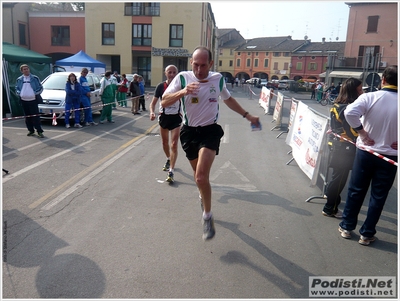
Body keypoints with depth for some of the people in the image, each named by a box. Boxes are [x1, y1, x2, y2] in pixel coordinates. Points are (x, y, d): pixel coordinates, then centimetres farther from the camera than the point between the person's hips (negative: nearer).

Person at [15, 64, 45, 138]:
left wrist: (36, 93, -9)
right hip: (24, 100, 4)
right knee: (27, 117, 9)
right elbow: (16, 89, 17)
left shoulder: (35, 78, 3)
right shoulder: (19, 79, 10)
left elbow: (40, 87, 4)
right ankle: (31, 131, 18)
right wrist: (19, 94, -2)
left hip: (33, 100, -4)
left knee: (35, 116, -9)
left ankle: (39, 131, -7)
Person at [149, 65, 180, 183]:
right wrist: (152, 112, -20)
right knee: (165, 142, 18)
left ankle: (171, 171, -9)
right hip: (164, 117, 2)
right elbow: (153, 102, -1)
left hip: (176, 117, -2)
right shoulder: (161, 86, -4)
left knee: (174, 144, -10)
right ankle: (169, 160, 46)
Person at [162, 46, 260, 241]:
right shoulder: (182, 77, -8)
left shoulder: (218, 79, -2)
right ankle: (204, 196, 49)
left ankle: (207, 216, 1)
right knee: (198, 174, 16)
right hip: (189, 131, 2)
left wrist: (247, 115, 17)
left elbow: (228, 99, 17)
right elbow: (164, 102, -14)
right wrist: (182, 92, -31)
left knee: (201, 176, -20)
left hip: (210, 131, -1)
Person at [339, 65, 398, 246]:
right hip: (390, 156, 1)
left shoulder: (370, 97, -10)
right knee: (378, 196, 11)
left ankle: (347, 227, 25)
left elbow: (350, 112, -26)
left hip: (365, 152, 0)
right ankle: (367, 234, 20)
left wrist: (362, 132, -13)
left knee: (356, 191, 14)